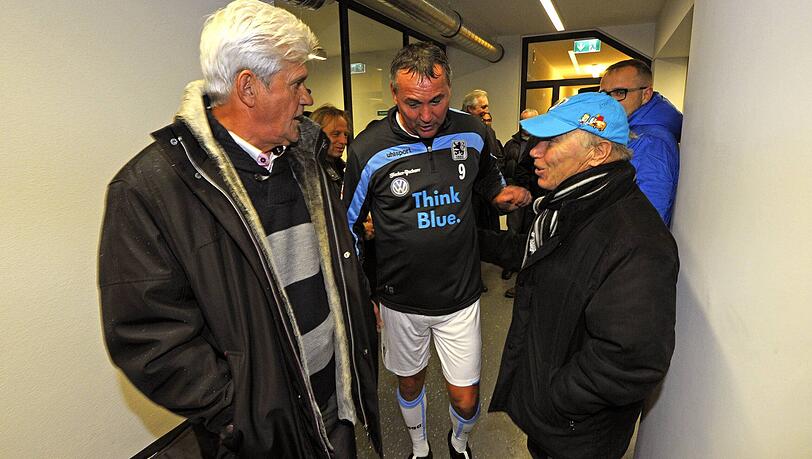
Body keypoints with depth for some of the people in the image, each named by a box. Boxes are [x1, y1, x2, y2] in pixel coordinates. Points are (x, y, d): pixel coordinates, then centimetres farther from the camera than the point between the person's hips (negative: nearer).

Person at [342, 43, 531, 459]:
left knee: (466, 399, 11)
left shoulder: (471, 132, -6)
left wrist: (507, 195, -10)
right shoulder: (369, 148, -14)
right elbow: (349, 225, -2)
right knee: (410, 382, 22)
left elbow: (491, 185, 14)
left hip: (460, 298, 1)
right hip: (401, 300, -1)